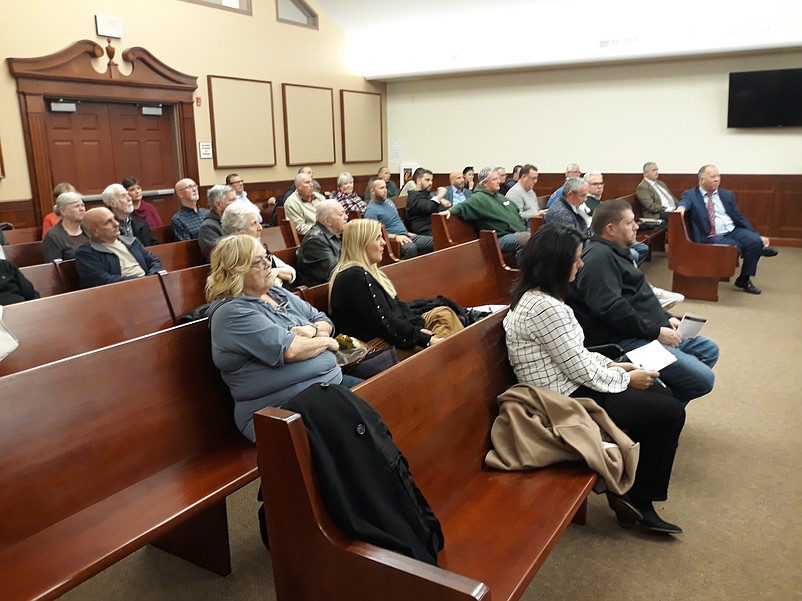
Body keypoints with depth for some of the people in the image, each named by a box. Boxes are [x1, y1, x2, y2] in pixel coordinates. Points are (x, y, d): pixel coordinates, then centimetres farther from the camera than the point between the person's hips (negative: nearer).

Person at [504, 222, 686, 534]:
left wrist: (612, 365, 7)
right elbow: (581, 371, -21)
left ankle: (637, 499, 20)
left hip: (572, 389, 10)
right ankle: (638, 499, 15)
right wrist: (626, 378, -6)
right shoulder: (544, 308, -26)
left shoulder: (533, 297, 5)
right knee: (671, 412, -3)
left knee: (661, 393, 15)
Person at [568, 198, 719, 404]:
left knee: (709, 349, 20)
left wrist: (666, 318, 13)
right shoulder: (598, 258, -18)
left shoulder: (615, 252, 18)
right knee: (703, 379, -16)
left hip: (647, 333, 12)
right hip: (624, 341, -12)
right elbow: (610, 308, -28)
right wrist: (656, 331, -20)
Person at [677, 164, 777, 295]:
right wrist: (681, 207, -48)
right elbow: (684, 202, -21)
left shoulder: (727, 195, 15)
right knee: (736, 247, -30)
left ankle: (744, 279, -5)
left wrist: (758, 236, 7)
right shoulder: (690, 195, 3)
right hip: (711, 237, -5)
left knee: (755, 241, -22)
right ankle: (758, 250, 7)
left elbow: (739, 217, 15)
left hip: (733, 231, 5)